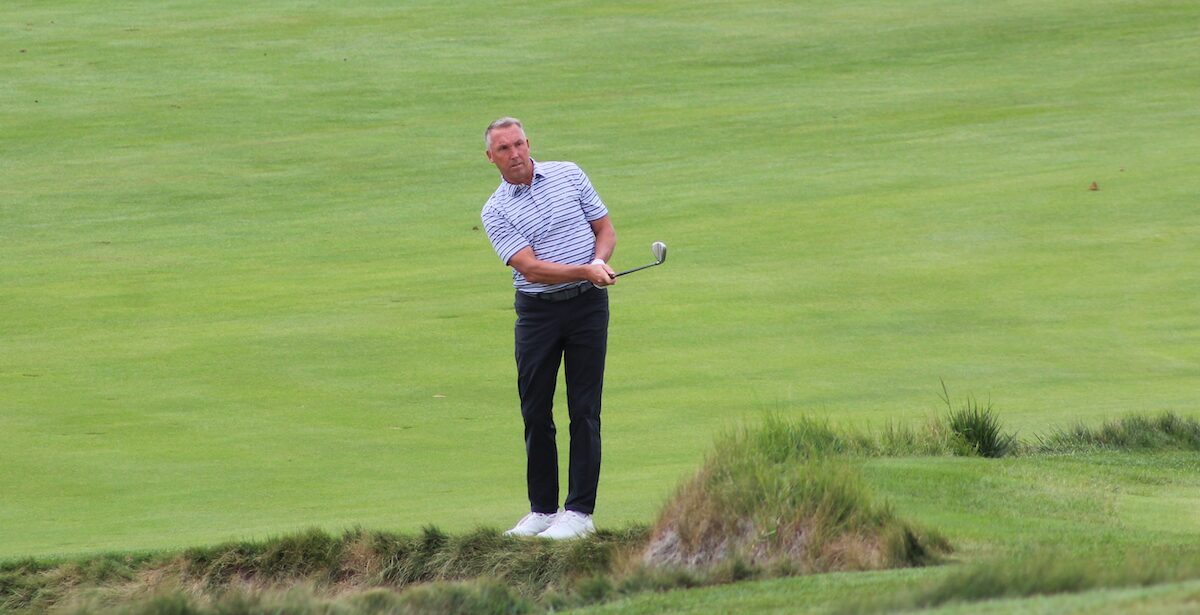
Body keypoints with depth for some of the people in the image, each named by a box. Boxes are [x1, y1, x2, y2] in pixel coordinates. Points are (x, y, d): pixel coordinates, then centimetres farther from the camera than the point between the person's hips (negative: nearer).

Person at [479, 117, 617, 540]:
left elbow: (605, 229, 8)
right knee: (535, 412, 1)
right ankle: (542, 509, 12)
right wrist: (586, 271, -26)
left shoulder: (568, 175, 3)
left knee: (584, 410, -3)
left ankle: (579, 512, -1)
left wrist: (599, 261, -14)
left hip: (587, 304, 0)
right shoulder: (495, 212, -3)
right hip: (537, 310, 0)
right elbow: (530, 268, -14)